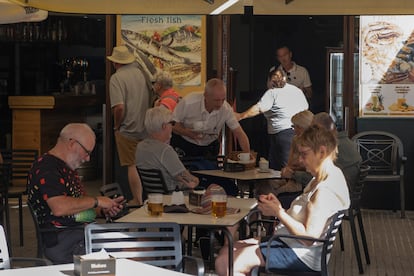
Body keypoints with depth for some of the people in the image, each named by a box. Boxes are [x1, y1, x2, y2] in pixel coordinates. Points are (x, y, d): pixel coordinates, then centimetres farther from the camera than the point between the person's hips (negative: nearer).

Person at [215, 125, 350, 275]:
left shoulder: (327, 190, -21)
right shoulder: (320, 180, 15)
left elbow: (309, 236, -25)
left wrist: (278, 212, -16)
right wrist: (278, 206, -1)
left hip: (300, 255, -11)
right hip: (288, 241, 11)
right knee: (225, 252, 9)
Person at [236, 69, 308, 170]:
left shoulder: (272, 93, -5)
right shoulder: (297, 90, 16)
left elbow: (259, 108, -14)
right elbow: (306, 108, 22)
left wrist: (241, 116, -12)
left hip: (283, 133, -7)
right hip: (300, 131, 7)